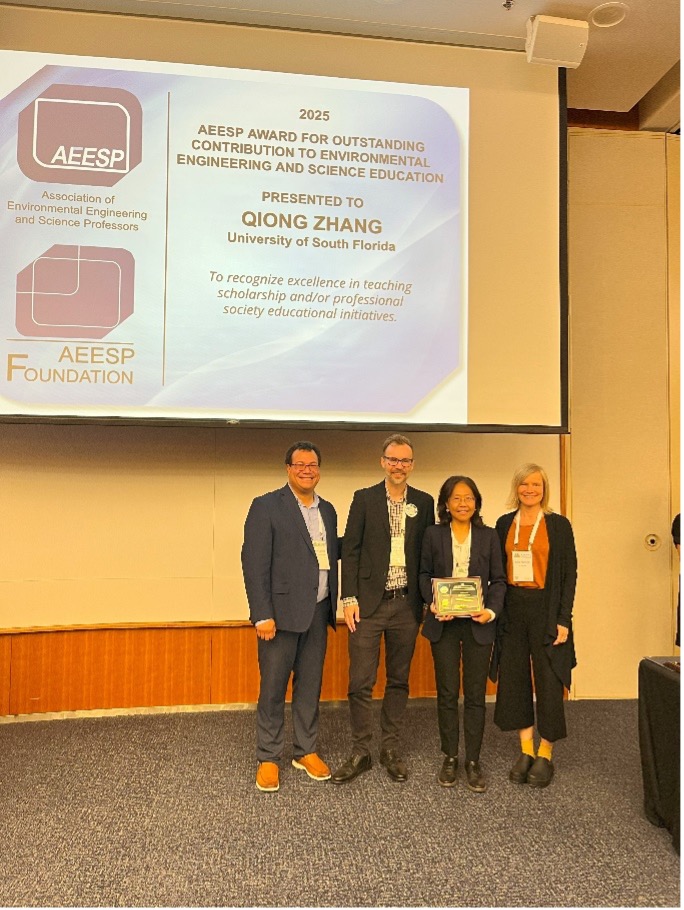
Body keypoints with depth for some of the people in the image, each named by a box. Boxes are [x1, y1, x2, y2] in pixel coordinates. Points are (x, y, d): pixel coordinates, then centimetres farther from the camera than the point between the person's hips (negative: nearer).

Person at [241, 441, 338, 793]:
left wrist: (334, 607, 9)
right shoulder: (266, 506, -7)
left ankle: (306, 751, 29)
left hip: (318, 612, 5)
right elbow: (254, 563, -12)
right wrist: (262, 615, -16)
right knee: (273, 688, 6)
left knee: (310, 685, 14)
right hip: (281, 612, -5)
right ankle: (268, 758, 21)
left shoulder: (327, 510, 12)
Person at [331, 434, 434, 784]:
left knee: (399, 680, 13)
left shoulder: (424, 503, 6)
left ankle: (390, 749, 27)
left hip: (406, 606, 2)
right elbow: (350, 551, -2)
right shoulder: (364, 499, 0)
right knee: (361, 682, 1)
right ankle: (360, 753, 17)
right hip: (368, 604, -2)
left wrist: (428, 599, 2)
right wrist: (349, 598, -8)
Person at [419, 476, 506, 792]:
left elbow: (498, 580, 4)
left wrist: (491, 610, -11)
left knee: (476, 694, 5)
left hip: (477, 623, 0)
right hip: (444, 623, 0)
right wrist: (433, 603, -11)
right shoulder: (433, 534, 3)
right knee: (447, 693, 7)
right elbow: (424, 574, 5)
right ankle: (450, 758, 22)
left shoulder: (489, 536, 4)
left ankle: (473, 761, 19)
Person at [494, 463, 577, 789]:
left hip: (546, 609, -3)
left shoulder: (558, 524, -3)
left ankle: (545, 755, 19)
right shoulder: (504, 524, 6)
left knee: (548, 680, 3)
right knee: (514, 679, 7)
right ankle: (526, 751, 22)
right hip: (512, 610, 3)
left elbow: (569, 574, -4)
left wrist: (563, 620, -9)